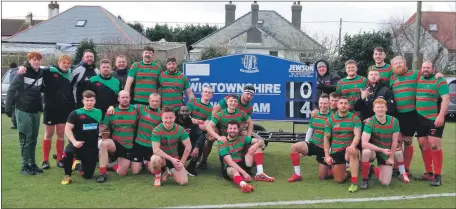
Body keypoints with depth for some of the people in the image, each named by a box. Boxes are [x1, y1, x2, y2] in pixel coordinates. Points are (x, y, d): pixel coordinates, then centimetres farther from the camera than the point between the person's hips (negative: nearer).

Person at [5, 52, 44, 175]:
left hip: (36, 111, 6)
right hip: (23, 111, -6)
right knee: (25, 138, -4)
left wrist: (40, 106, 13)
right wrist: (8, 108, -11)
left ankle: (32, 163, 19)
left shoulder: (41, 74, 6)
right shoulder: (22, 74, -11)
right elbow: (11, 91, -10)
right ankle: (24, 166, 2)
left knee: (33, 139, 10)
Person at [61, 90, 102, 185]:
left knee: (88, 175, 3)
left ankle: (79, 164, 39)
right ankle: (67, 176, -11)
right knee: (67, 153, -38)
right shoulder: (75, 113, -5)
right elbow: (67, 129, -11)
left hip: (92, 147, 3)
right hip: (78, 144, -3)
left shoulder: (99, 113, 6)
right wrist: (74, 141, -26)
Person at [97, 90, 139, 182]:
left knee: (121, 173, -5)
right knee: (104, 144, -35)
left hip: (129, 147, 1)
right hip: (115, 144, 0)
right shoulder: (111, 111, 0)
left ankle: (115, 165, 33)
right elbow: (103, 126, -3)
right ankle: (103, 173, -24)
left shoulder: (135, 110, 0)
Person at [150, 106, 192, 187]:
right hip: (162, 157, -2)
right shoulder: (156, 130, -20)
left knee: (184, 181, -14)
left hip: (175, 158, 2)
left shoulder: (180, 129, -12)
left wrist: (182, 162, -10)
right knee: (155, 159, -40)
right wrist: (171, 159, -29)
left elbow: (188, 146, -7)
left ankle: (170, 172, 19)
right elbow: (156, 150, -26)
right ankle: (158, 177, -6)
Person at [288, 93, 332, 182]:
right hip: (313, 144, 4)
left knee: (322, 177, 1)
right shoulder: (314, 115, 4)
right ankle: (297, 174, -14)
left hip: (325, 149, -4)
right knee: (294, 147, -25)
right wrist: (304, 147, 9)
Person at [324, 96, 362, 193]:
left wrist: (352, 146, -38)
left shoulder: (355, 118, -4)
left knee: (352, 153, -41)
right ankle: (348, 170, 37)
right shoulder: (330, 120, 2)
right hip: (335, 151, 3)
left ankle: (354, 183, -33)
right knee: (339, 180, 1)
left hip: (349, 148, -2)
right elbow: (326, 138, 6)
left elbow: (357, 135, -16)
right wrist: (327, 155, -2)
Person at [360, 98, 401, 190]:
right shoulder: (369, 122, -20)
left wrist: (391, 157, -2)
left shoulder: (394, 121, -12)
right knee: (366, 152, -39)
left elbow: (394, 142, -3)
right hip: (373, 150, -2)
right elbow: (364, 143, -30)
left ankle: (374, 169, 26)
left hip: (387, 153, 2)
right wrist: (382, 150, -32)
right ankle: (365, 179, -15)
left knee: (385, 182, -9)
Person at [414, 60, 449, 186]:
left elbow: (446, 98, -14)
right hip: (421, 118, 6)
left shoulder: (439, 81, -6)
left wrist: (441, 116, -24)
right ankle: (428, 173, 19)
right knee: (423, 145, 9)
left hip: (435, 118, -6)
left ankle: (437, 175, -5)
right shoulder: (418, 80, 11)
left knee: (434, 145, -11)